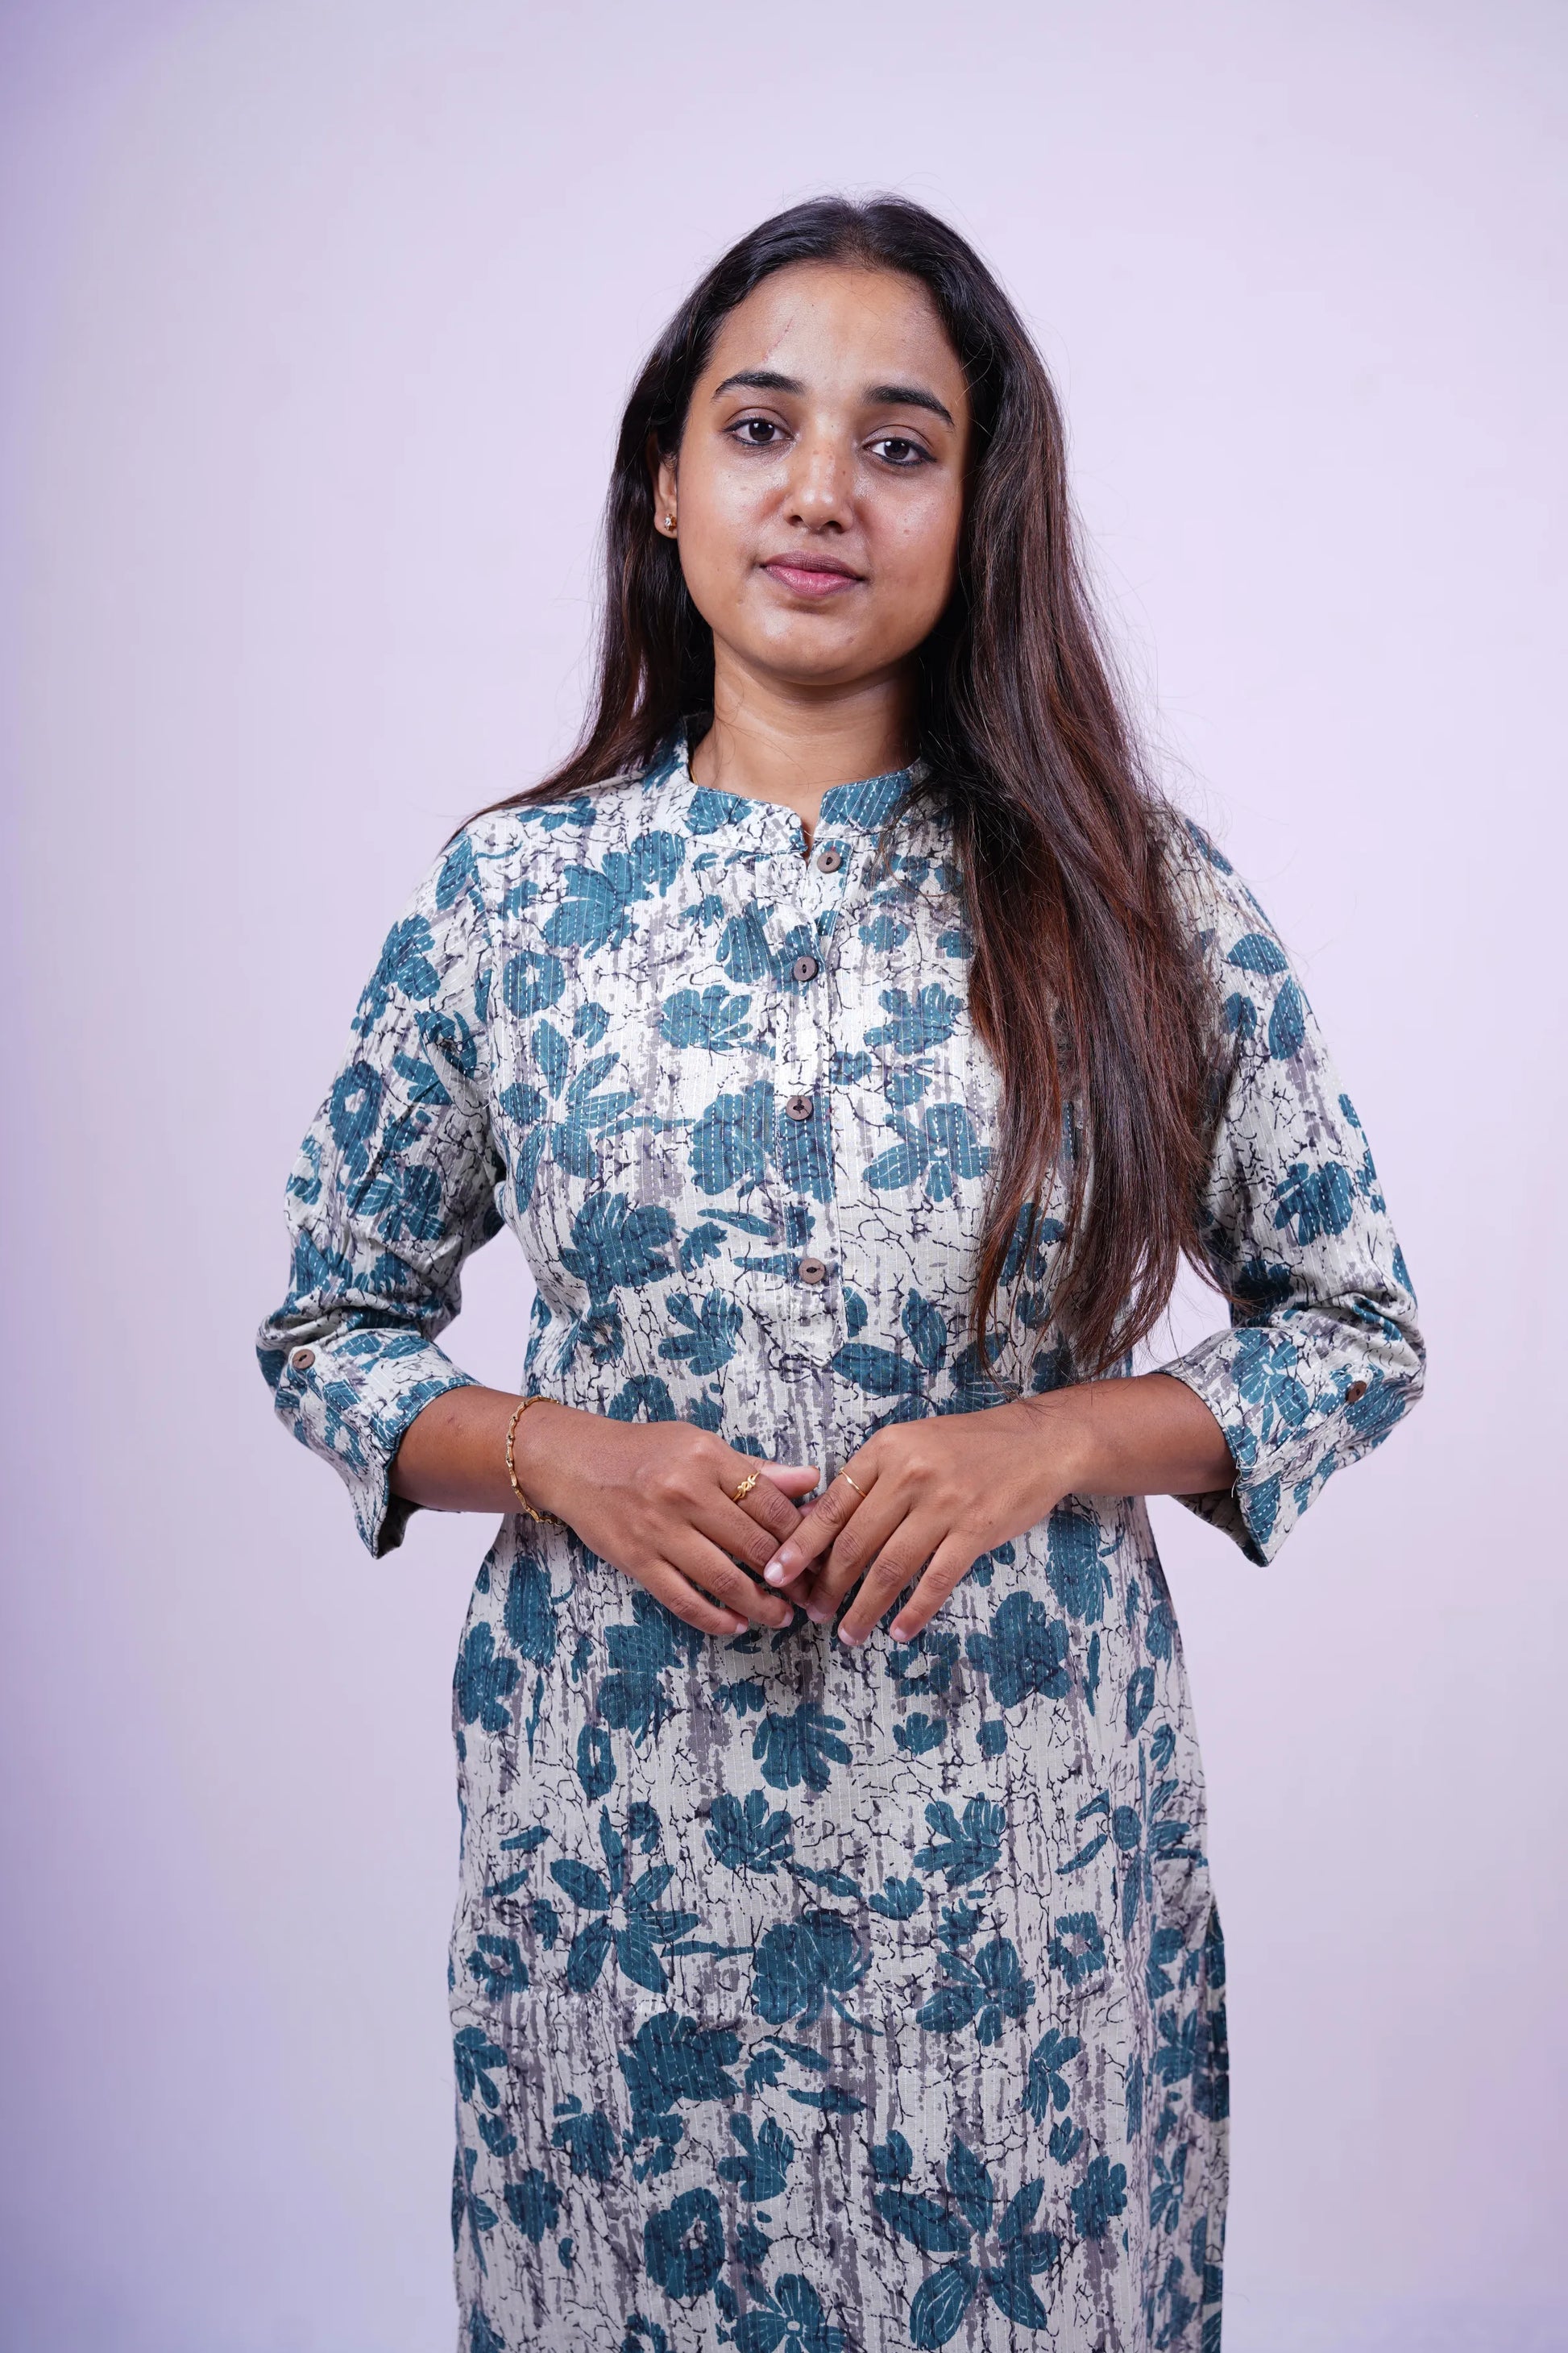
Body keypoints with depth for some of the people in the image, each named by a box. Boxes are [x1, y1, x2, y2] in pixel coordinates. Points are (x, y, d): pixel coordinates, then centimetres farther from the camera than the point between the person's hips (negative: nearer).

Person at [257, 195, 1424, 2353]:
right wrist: (561, 1458, -12)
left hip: (1030, 1849, 0)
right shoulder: (510, 896, -2)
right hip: (621, 1840, 1)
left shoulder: (1133, 891, -4)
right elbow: (326, 1329, 6)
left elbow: (1359, 1326, 2)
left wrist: (1054, 1442, -14)